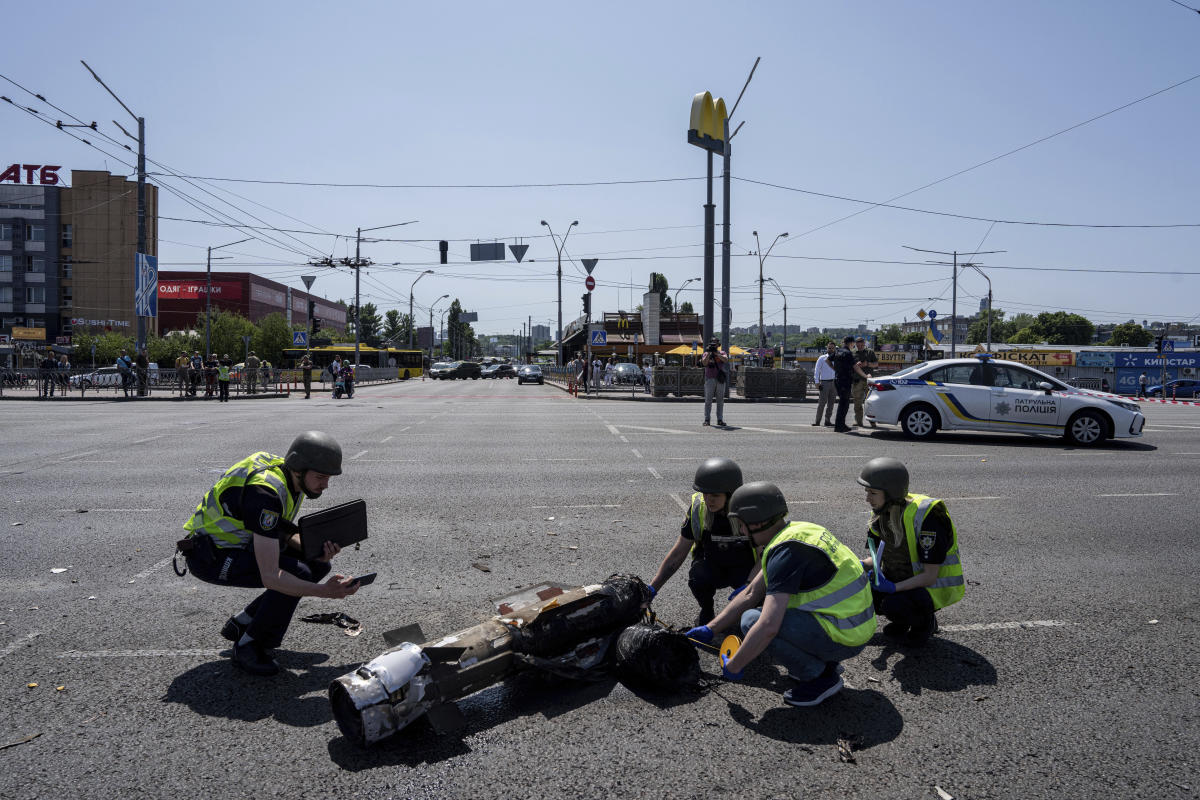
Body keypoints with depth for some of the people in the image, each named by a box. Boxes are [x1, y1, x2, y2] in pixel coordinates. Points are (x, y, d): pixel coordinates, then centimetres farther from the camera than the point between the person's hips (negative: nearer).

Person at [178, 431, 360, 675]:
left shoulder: (293, 478, -5)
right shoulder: (265, 492, -33)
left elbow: (283, 533, 8)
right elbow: (271, 577, -35)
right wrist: (325, 592, -40)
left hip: (241, 543, 9)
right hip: (211, 556, -9)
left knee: (318, 565, 1)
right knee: (297, 573, -26)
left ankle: (242, 623, 11)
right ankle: (248, 645, -5)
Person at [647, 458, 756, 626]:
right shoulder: (698, 507, -17)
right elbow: (678, 554, -9)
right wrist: (651, 590, -14)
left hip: (745, 568, -1)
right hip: (712, 567, 1)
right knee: (698, 576, -31)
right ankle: (706, 612, 2)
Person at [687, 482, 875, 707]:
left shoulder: (786, 551, -22)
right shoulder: (794, 532, 8)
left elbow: (768, 627, -28)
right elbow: (750, 595, 15)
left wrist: (733, 666, -14)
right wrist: (710, 629, 16)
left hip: (843, 637, -10)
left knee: (752, 621, -15)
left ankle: (821, 678, -2)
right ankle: (825, 662, 15)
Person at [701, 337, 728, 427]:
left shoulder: (722, 353, 9)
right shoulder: (706, 354, 9)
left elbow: (726, 360, -12)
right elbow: (704, 363, -9)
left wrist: (716, 353, -17)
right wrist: (709, 353, -15)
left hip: (720, 379, 1)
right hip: (709, 379, -1)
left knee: (720, 401, 2)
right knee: (708, 400, -3)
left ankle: (720, 419, 5)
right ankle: (707, 419, -1)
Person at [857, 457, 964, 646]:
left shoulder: (926, 517, -29)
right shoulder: (883, 512, -6)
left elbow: (930, 576, -26)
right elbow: (879, 556, 6)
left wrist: (893, 588, -36)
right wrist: (862, 565, -16)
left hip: (936, 586, -7)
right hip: (905, 578, 7)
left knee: (893, 605, -32)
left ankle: (926, 621, 1)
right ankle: (903, 620, 12)